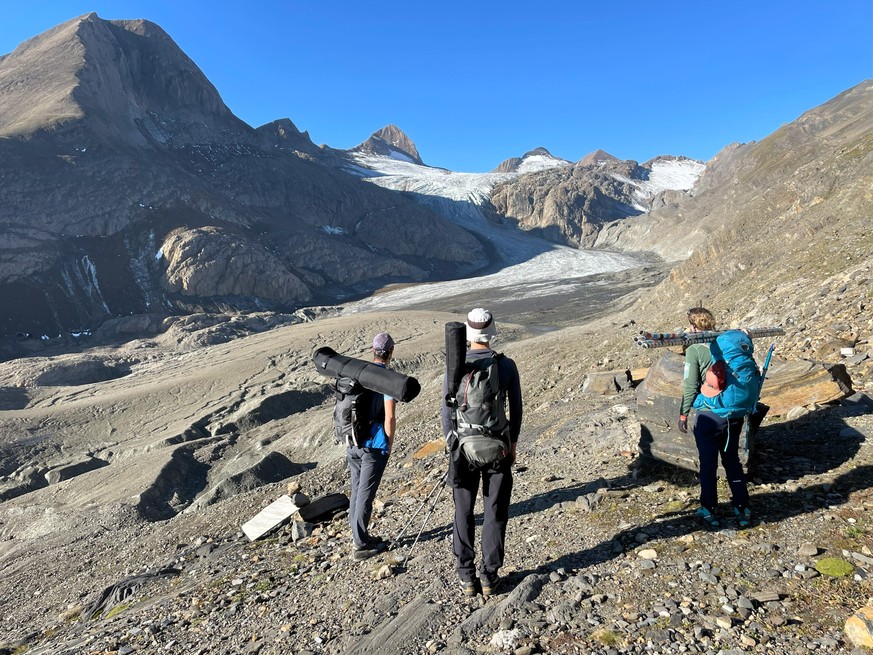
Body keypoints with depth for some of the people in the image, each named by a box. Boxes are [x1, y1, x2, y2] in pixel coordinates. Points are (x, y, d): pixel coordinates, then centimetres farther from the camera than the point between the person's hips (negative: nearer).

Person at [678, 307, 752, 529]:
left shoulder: (694, 349, -13)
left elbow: (690, 387, -14)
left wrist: (683, 414, -4)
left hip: (708, 416, -5)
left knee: (708, 463, 9)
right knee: (733, 461, 18)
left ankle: (709, 510, 21)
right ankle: (742, 509, 25)